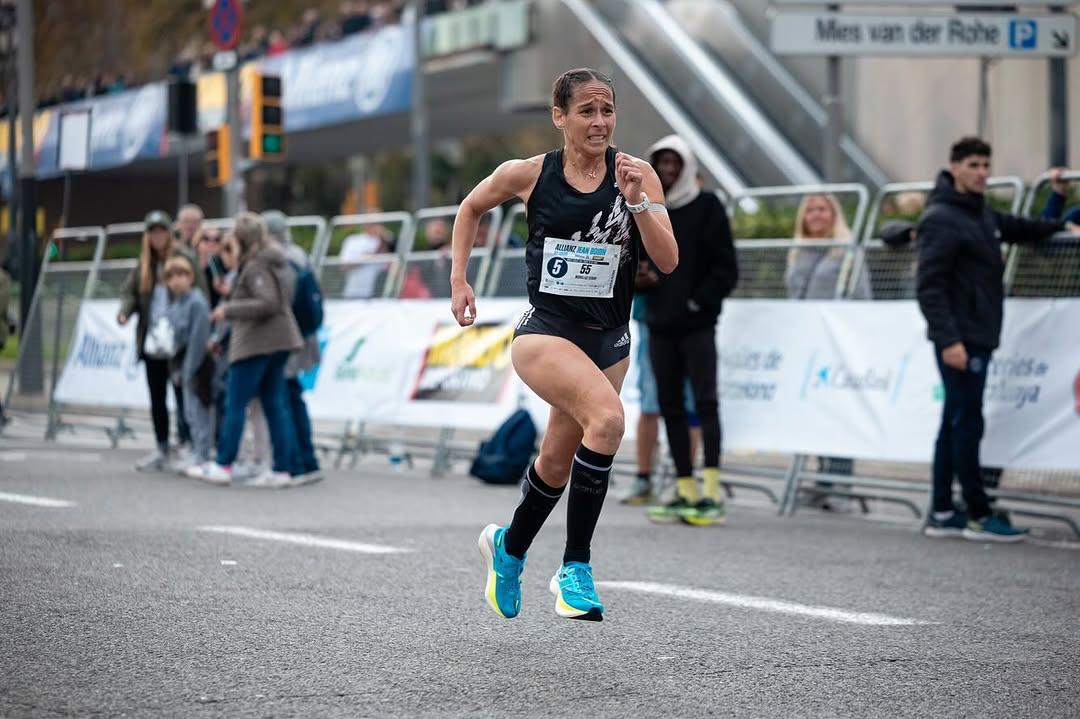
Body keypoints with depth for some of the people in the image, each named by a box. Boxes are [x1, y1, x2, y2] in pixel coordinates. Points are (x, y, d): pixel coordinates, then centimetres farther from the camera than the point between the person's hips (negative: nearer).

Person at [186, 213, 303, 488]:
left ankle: (223, 465, 0)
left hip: (256, 342, -9)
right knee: (274, 404, 8)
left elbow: (267, 303, -23)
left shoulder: (255, 267, -13)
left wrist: (229, 310, -17)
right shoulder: (277, 263, 15)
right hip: (279, 341, 9)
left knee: (235, 403, -3)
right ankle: (283, 468, 5)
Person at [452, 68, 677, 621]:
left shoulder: (636, 174, -2)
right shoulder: (530, 174, -3)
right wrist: (459, 280, 11)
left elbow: (668, 261, -9)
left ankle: (508, 547, 46)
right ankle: (575, 566, -20)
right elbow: (471, 208, 16)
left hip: (609, 341, 3)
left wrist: (636, 202, -21)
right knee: (608, 416, -30)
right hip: (545, 331, -3)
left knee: (557, 463, 14)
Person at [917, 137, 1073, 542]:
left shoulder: (981, 212, 16)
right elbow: (929, 287, -18)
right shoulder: (941, 220, -12)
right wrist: (948, 339, -24)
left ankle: (942, 515, 14)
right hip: (959, 338, -9)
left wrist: (1059, 227, 27)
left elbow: (1016, 228, 38)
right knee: (967, 424, -7)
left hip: (978, 337, 9)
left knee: (955, 424, 10)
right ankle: (979, 516, -4)